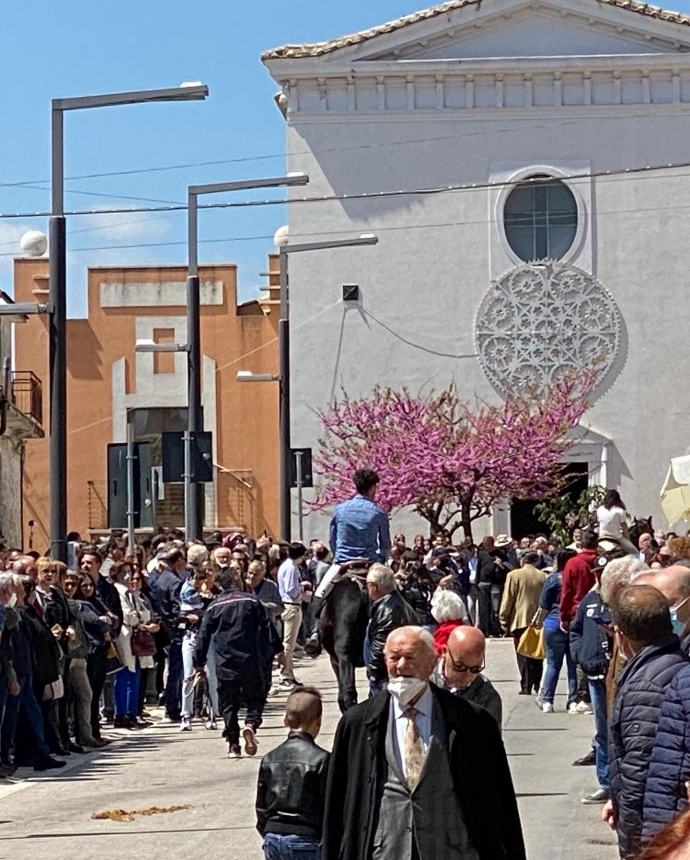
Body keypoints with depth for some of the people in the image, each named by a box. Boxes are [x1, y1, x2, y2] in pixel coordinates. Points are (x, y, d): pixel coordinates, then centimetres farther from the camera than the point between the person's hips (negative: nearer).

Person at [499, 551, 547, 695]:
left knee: (523, 656, 0)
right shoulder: (543, 576, 2)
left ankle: (526, 687, -5)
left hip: (521, 620, -3)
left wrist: (504, 620, 3)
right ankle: (538, 685, 14)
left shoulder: (514, 575, -5)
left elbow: (507, 599, -4)